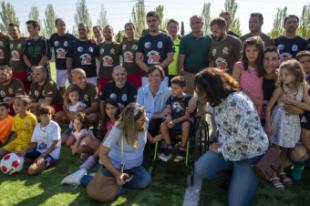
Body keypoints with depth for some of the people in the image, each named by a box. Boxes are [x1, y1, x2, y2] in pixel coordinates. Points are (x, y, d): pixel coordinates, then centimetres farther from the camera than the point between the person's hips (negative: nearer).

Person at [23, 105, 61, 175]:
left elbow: (55, 144, -16)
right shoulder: (37, 126, 7)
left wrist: (42, 156, -20)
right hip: (39, 151, 6)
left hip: (51, 154, -6)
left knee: (32, 169, -27)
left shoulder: (54, 126, -12)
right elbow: (33, 143, 9)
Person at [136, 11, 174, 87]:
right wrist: (148, 70, -12)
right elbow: (138, 58, 5)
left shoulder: (166, 38, 6)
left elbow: (170, 57, 0)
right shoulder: (143, 39, 11)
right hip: (146, 75, 2)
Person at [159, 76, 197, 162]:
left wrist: (174, 121, -23)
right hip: (173, 120, 5)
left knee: (185, 125, -36)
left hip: (185, 121, -4)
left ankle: (182, 149, -18)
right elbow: (168, 112, 2)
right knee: (163, 125, -20)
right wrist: (169, 119, -20)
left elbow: (187, 116, -15)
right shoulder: (171, 98, 2)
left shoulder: (190, 99, -12)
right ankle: (168, 148, -8)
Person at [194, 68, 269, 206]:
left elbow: (242, 136, -32)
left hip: (250, 154, -8)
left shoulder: (236, 101, -27)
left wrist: (220, 148, -17)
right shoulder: (217, 100, 1)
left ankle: (250, 176, 20)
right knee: (201, 169, -13)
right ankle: (236, 171, 11)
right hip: (228, 148, 8)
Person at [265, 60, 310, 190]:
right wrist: (268, 124, -17)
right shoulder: (281, 88, -14)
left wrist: (292, 101, -18)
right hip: (279, 120, -4)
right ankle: (274, 176, 11)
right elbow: (269, 106, -12)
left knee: (285, 149, 15)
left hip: (293, 122, 4)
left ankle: (281, 172, 30)